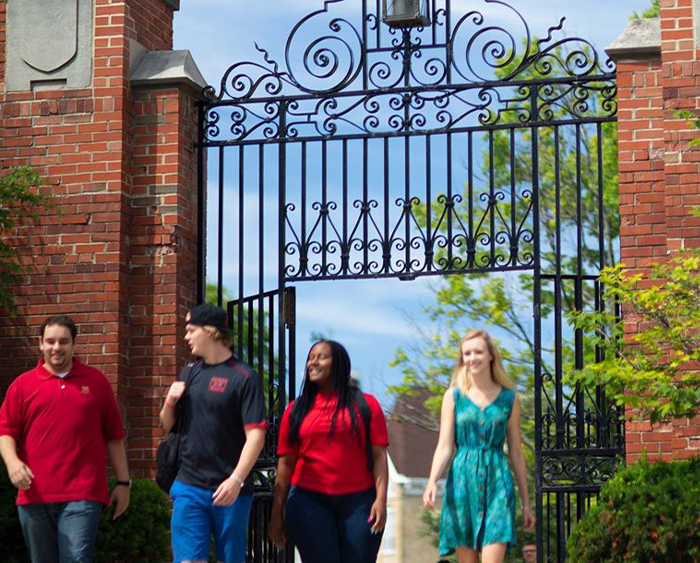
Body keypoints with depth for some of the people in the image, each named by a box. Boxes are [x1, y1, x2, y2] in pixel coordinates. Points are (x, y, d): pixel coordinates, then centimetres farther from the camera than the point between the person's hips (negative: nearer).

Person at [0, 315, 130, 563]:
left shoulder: (96, 381, 9)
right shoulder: (23, 385, 9)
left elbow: (114, 436, 11)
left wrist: (123, 482, 9)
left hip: (82, 497, -2)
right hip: (35, 496, 2)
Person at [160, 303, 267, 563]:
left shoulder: (244, 377, -6)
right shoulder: (188, 374, 11)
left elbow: (255, 435, -12)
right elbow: (167, 425, 19)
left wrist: (236, 479, -23)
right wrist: (170, 402, -2)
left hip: (229, 489, -4)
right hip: (189, 487, 4)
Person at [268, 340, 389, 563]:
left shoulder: (365, 404, 7)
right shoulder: (297, 409, 10)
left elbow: (378, 455, 2)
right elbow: (286, 463, 8)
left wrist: (381, 499, -10)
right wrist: (277, 512, 4)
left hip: (359, 501, -1)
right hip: (309, 501, 1)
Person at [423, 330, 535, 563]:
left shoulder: (509, 398, 7)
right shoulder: (454, 396, 6)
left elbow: (516, 452, 12)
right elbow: (444, 447, 1)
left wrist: (526, 502, 13)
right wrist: (432, 481, -18)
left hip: (497, 482, -1)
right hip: (463, 481, 1)